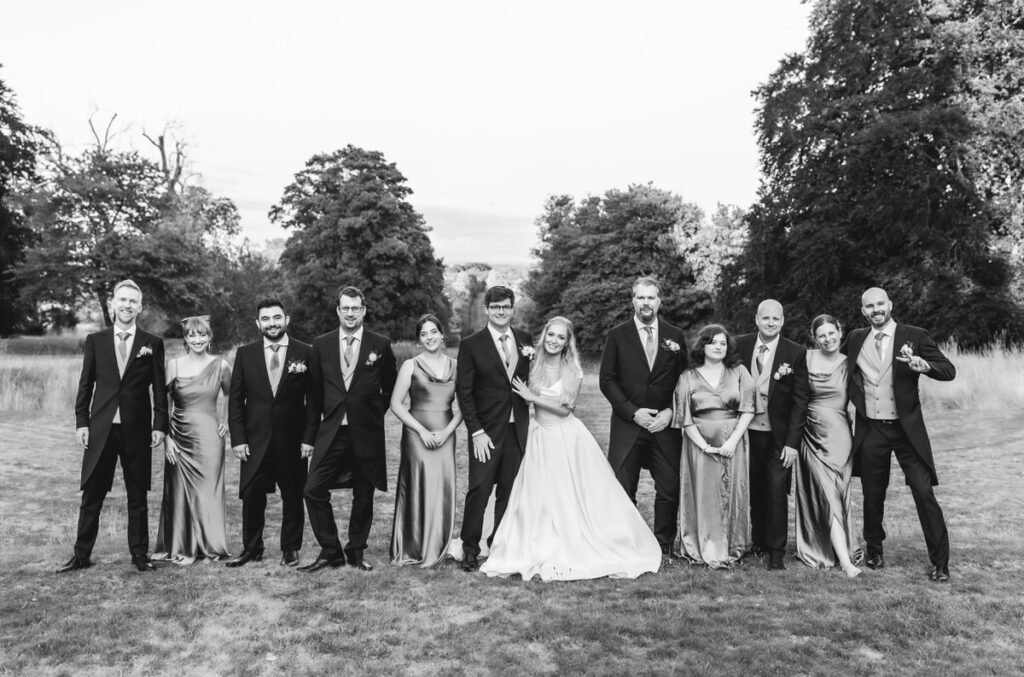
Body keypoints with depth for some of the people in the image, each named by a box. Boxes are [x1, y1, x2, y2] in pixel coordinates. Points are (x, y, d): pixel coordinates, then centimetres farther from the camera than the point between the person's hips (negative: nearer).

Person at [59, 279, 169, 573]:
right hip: (100, 429, 1)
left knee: (138, 497, 8)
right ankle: (81, 555, 19)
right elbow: (85, 384, 7)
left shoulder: (152, 344, 3)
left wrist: (160, 425, -4)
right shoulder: (95, 340, 7)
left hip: (137, 430, -1)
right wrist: (82, 422, 1)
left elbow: (159, 388, 2)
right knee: (91, 496, 6)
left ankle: (139, 554, 18)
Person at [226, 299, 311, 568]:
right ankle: (251, 549, 22)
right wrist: (238, 439, -2)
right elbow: (235, 399, 5)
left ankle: (290, 549, 23)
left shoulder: (305, 353, -2)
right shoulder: (245, 354, 4)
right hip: (255, 439, 1)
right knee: (251, 496, 5)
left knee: (293, 496, 8)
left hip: (292, 439, -1)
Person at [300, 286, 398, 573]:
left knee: (363, 496, 8)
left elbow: (391, 388, 12)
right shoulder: (321, 344, 5)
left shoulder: (381, 345, -1)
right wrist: (309, 436, 6)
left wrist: (374, 412, 5)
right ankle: (330, 551, 14)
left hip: (366, 434, -1)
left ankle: (356, 552, 26)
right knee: (313, 490, -3)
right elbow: (314, 394, 7)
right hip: (331, 432, 2)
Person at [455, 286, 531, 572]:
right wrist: (477, 432, -11)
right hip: (487, 431, -4)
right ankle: (470, 548, 13)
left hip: (518, 430, 4)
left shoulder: (525, 341, 8)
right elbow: (464, 392, -6)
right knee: (479, 489, -2)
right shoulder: (471, 345, -4)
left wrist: (532, 360, -2)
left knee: (510, 490, 11)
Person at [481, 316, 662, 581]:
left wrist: (533, 397, -14)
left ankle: (577, 550, 17)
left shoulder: (573, 371, -5)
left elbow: (565, 408, -12)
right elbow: (523, 397, 0)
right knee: (540, 496, 5)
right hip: (540, 437, 2)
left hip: (568, 437, -2)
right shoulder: (533, 366, 1)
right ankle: (543, 551, 19)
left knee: (574, 494, 3)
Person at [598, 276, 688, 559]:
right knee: (622, 490, 1)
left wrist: (670, 411, -6)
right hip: (627, 424, -1)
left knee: (670, 488, 2)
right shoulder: (617, 336, 4)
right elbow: (607, 380, 0)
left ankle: (664, 546, 18)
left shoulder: (676, 336, 9)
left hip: (666, 424, 1)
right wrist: (632, 412, -9)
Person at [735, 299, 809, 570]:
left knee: (777, 492, -3)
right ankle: (758, 542, 28)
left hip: (778, 436, -2)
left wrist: (792, 442, -11)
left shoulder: (796, 353, -5)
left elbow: (800, 401, -6)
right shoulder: (740, 345, 0)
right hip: (746, 431, 2)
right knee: (753, 491, 11)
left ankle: (776, 552, 9)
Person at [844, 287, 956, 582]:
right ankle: (874, 550, 32)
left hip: (907, 429, -2)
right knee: (872, 495, 12)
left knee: (924, 493, -5)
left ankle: (939, 562, 7)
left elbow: (949, 371, -8)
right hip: (870, 430, 3)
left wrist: (923, 365, -26)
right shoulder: (856, 339, 6)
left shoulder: (914, 336, -3)